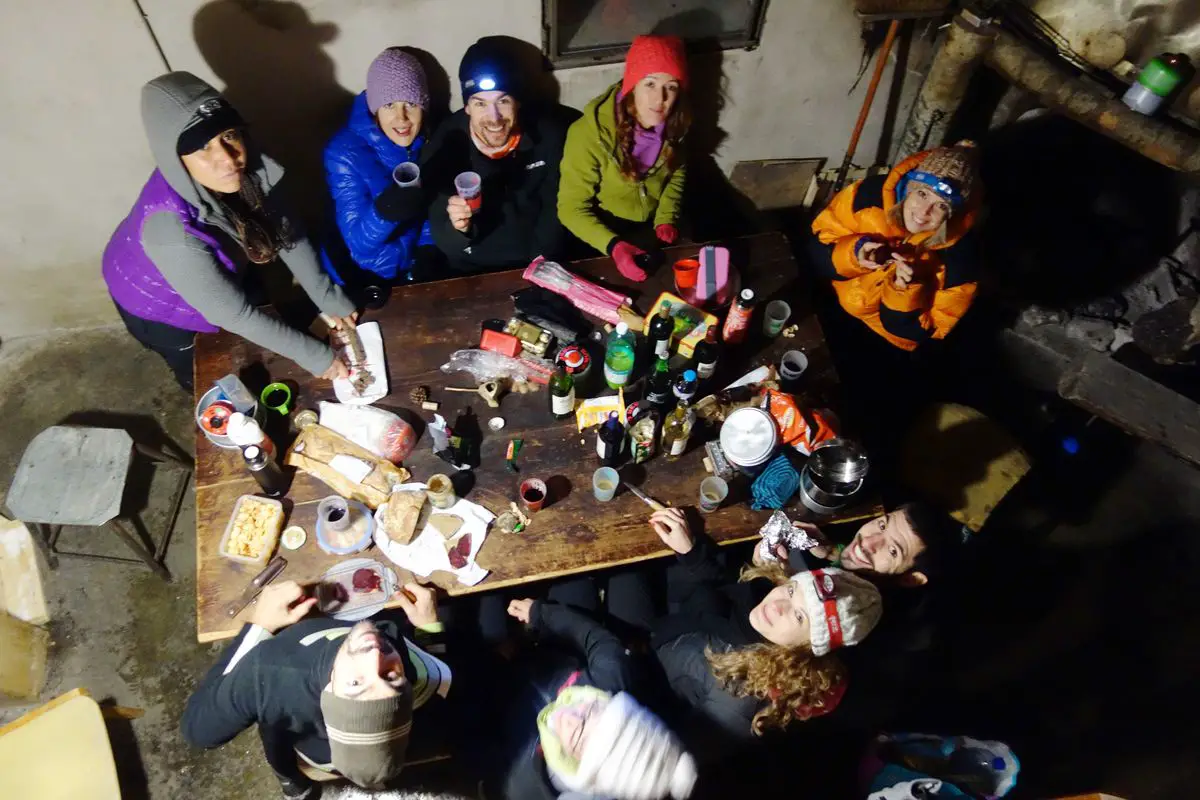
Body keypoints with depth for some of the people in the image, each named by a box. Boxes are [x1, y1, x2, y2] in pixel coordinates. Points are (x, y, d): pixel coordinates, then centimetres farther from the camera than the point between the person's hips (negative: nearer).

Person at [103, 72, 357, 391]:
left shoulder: (246, 168, -30)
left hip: (223, 271, 5)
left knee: (259, 361, 25)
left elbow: (287, 233, -15)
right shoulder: (172, 230, -45)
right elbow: (233, 314, -36)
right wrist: (315, 356, -32)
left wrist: (329, 299, -17)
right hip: (158, 302, -4)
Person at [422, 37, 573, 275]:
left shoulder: (548, 134, -12)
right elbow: (443, 242, -14)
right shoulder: (444, 147, -16)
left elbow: (554, 208, 1)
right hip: (473, 271, 0)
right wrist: (457, 228, -36)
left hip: (540, 266, 0)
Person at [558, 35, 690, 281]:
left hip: (653, 221, 4)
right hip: (604, 224, -4)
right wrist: (613, 246, -38)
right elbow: (572, 208, -23)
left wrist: (667, 219, -8)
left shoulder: (672, 123, -12)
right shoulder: (591, 132, -28)